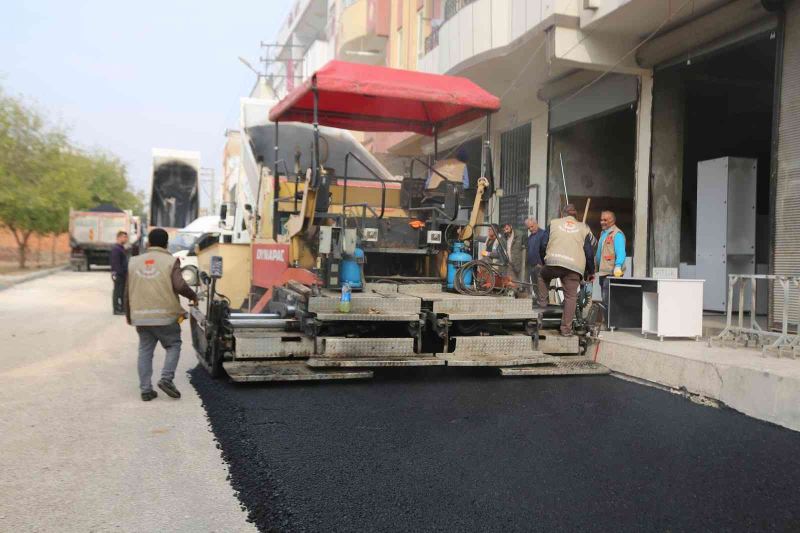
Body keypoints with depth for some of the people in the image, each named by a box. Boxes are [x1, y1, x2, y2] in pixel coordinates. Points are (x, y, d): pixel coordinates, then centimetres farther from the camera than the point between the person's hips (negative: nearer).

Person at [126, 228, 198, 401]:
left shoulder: (135, 262, 10)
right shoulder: (170, 261, -4)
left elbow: (128, 292, 13)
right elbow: (179, 286, -16)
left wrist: (129, 315, 23)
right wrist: (193, 296, 3)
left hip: (141, 316, 4)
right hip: (165, 315, -4)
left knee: (145, 351, 11)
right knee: (173, 345, 11)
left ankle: (146, 389, 11)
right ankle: (166, 379, -5)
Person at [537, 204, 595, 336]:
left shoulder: (554, 223, 17)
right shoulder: (583, 228, 18)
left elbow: (543, 245, 12)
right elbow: (589, 252, 16)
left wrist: (544, 260, 27)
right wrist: (591, 272, 24)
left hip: (553, 262, 0)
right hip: (574, 266, 0)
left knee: (543, 276, 33)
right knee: (571, 296, 6)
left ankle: (542, 301, 23)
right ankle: (566, 329, 4)